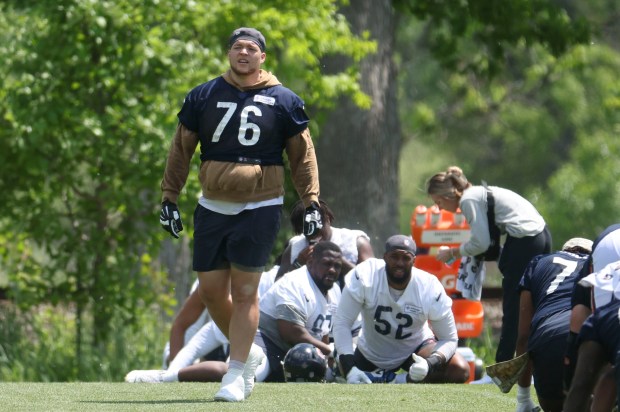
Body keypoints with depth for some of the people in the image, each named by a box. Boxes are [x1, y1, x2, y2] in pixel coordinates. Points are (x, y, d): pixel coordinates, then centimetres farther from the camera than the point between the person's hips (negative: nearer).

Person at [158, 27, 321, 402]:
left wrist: (311, 202, 1)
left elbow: (302, 155, 7)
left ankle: (236, 374, -1)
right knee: (212, 290, 4)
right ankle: (248, 352, 27)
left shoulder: (283, 101, 1)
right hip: (213, 206, 3)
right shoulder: (204, 97, 6)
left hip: (259, 208, -3)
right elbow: (181, 150, 11)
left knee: (245, 290, -7)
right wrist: (169, 198, 7)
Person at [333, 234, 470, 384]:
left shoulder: (430, 289, -24)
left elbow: (448, 339, -16)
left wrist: (430, 364, -37)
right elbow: (342, 323, -23)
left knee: (460, 370, -21)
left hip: (416, 351, 0)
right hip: (370, 355, 0)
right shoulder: (364, 276, -28)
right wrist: (349, 369, -33)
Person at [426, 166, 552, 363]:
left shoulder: (468, 200, -6)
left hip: (524, 241, -9)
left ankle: (502, 367, 0)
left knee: (512, 310, -3)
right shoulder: (480, 193, 22)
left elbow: (480, 243, -10)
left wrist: (452, 253, 3)